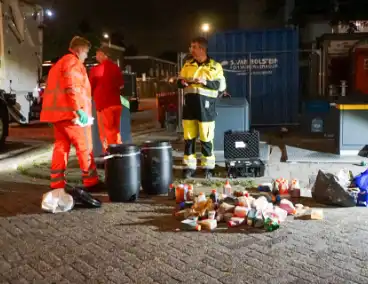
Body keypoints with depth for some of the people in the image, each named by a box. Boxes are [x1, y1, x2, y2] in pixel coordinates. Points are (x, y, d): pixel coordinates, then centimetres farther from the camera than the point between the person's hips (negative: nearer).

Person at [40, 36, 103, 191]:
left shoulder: (59, 63, 26)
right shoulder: (73, 61, -5)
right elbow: (71, 87, -19)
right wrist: (79, 109, -24)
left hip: (58, 111, 9)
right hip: (70, 112, -9)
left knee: (61, 147, 8)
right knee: (85, 147, -3)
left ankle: (57, 183, 6)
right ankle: (91, 182, 0)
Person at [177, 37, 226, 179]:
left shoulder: (215, 66, 0)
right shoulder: (187, 64, 12)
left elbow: (221, 85, -5)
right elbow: (179, 81, 18)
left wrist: (205, 82, -18)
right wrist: (182, 82, -6)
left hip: (205, 105, -4)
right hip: (189, 103, 4)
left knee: (206, 138, 1)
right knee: (189, 137, 5)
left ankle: (208, 167, 14)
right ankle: (189, 166, 15)